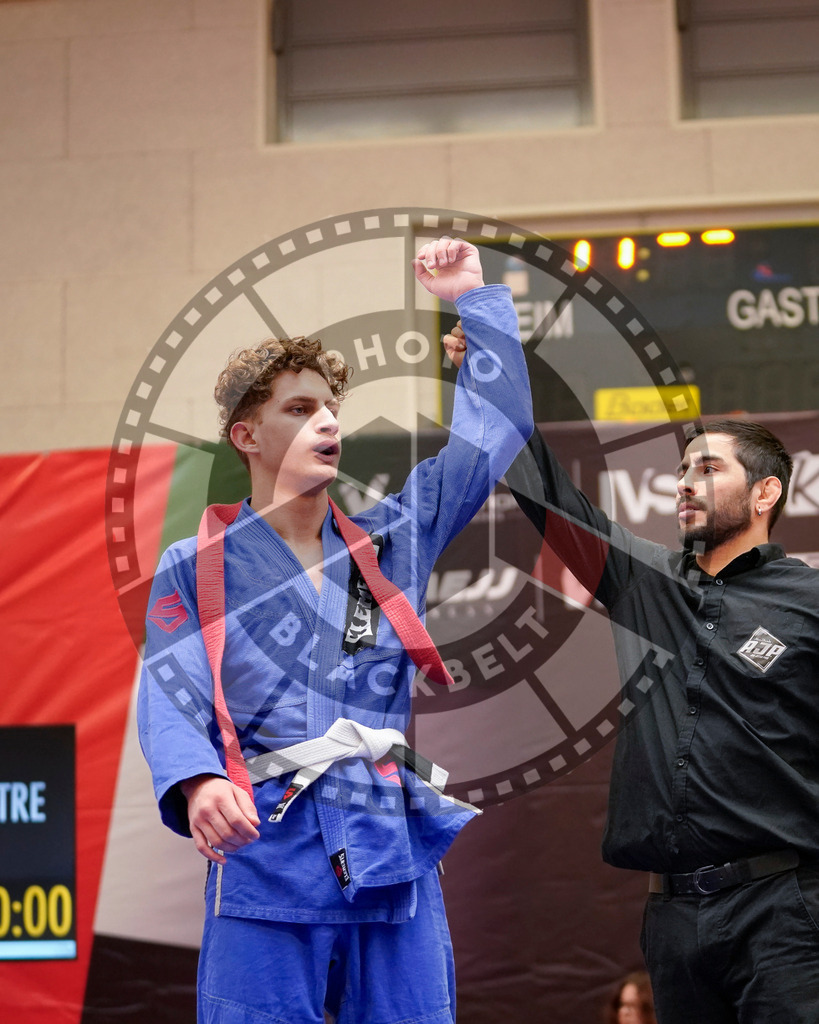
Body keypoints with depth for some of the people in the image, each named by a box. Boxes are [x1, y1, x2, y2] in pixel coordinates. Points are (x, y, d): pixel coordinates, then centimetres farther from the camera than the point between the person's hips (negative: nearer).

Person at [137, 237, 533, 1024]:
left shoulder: (393, 541, 15)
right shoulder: (196, 567, 6)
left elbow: (493, 433, 18)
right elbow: (170, 701, -6)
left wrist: (475, 300, 19)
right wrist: (199, 783, -27)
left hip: (395, 862, 3)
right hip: (267, 863, -3)